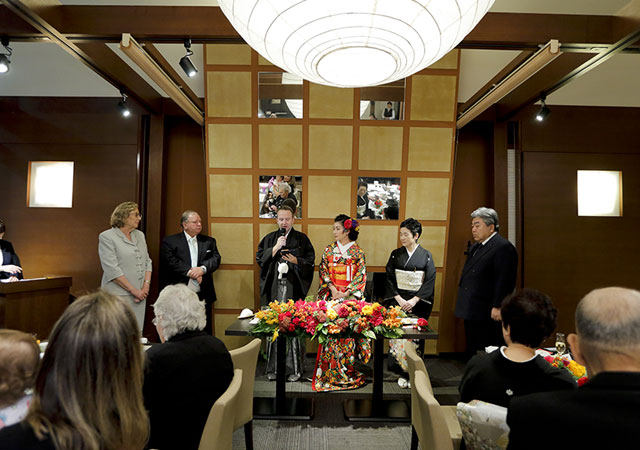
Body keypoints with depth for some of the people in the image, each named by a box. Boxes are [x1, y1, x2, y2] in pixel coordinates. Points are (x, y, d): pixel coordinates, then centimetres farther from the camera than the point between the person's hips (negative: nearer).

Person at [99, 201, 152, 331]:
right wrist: (133, 290, -13)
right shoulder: (107, 237, -4)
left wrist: (146, 286, 0)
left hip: (140, 294, 6)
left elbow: (147, 262, 15)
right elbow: (112, 269, -11)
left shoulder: (140, 235, 15)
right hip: (118, 295, -6)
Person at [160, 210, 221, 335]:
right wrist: (189, 271, -16)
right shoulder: (169, 241, 4)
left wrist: (203, 269, -16)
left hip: (203, 296, 3)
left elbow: (216, 259, 2)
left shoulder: (209, 241, 15)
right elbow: (170, 261, -9)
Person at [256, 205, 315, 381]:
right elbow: (259, 258, 3)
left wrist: (296, 261, -12)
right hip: (273, 288, 2)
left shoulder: (302, 239, 7)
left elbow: (310, 261, 4)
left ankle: (294, 368, 7)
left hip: (294, 288, -2)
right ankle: (273, 368, 14)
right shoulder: (269, 239, 12)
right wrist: (276, 248, -7)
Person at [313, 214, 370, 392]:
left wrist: (345, 293, -12)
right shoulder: (329, 250, 10)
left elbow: (360, 276, -3)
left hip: (350, 297, -2)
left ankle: (347, 370, 9)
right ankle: (330, 372, 8)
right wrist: (333, 289, -9)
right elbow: (324, 272, 6)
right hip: (331, 296, 2)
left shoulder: (358, 252, 1)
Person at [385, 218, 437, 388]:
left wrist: (414, 300, -12)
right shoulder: (396, 254, 5)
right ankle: (403, 372, 10)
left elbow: (430, 281, -4)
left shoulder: (426, 255, 0)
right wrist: (399, 299, -10)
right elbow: (389, 279, 2)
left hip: (418, 304, -1)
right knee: (398, 334, -1)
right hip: (398, 302, 1)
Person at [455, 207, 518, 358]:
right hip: (472, 313, 10)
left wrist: (498, 307, -21)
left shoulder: (503, 247, -13)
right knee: (472, 352, 15)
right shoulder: (475, 247, 17)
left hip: (488, 314, -10)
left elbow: (504, 281, -19)